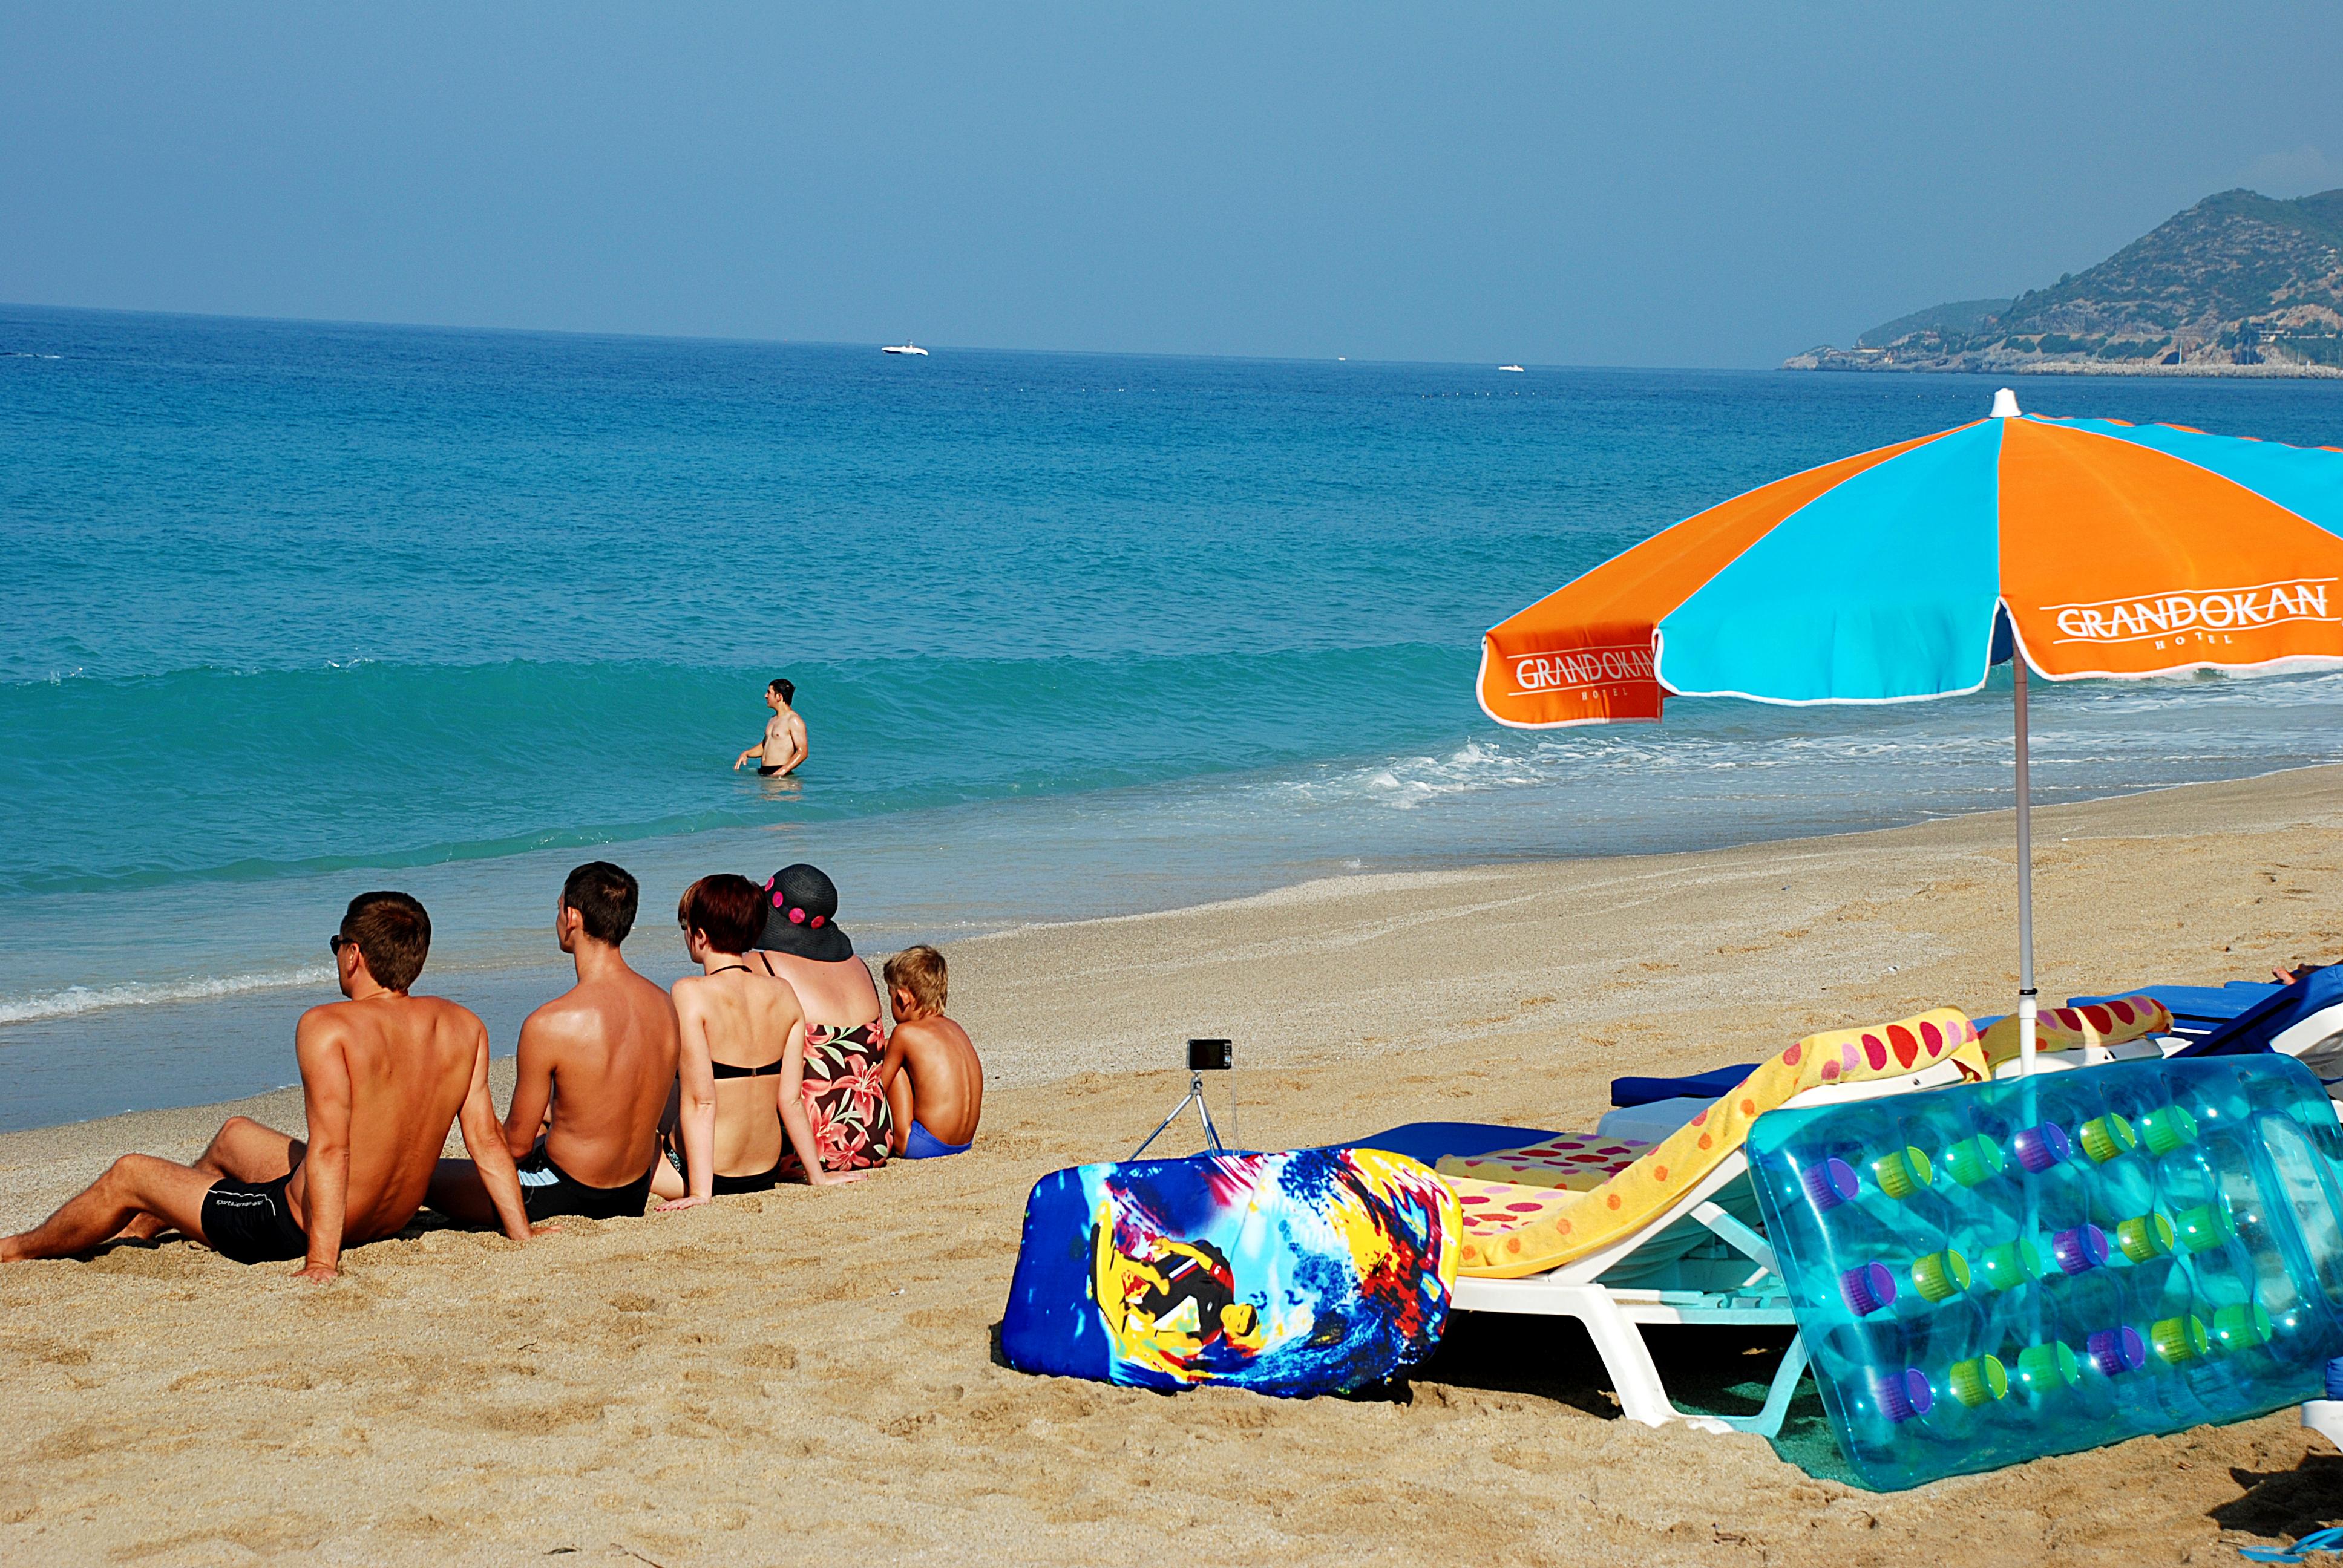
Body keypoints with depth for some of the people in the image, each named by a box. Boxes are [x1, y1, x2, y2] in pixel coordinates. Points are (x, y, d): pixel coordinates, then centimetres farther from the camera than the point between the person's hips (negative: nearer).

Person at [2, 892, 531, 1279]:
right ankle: (135, 1230, 55)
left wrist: (321, 1262, -31)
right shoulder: (464, 1028, -6)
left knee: (128, 1176, 16)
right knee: (234, 1135, 33)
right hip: (395, 1222, 7)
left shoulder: (327, 1027, -24)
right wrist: (522, 1237, -1)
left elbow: (329, 1150, -30)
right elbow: (488, 1141, -7)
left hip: (302, 1228, -7)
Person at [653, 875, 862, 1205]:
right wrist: (818, 1176, 12)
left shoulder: (691, 993, -17)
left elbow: (700, 1100, -20)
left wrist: (700, 1193, -20)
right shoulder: (782, 994, 0)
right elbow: (790, 1098, 2)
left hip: (707, 1173, -7)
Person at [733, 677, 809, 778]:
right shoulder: (773, 720, 21)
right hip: (763, 772, 8)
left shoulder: (794, 721, -7)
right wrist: (746, 754, 15)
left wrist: (783, 771, -23)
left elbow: (802, 752, -14)